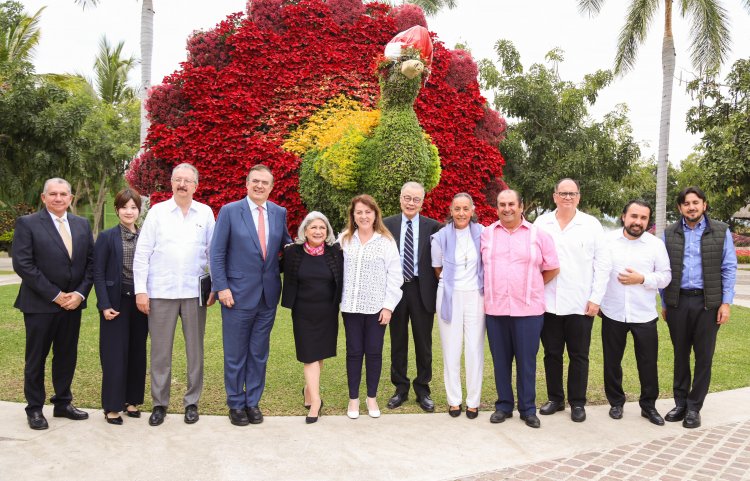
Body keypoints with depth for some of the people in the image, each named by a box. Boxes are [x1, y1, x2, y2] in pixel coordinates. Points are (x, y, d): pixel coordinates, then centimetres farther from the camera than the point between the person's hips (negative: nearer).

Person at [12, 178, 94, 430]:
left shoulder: (82, 224, 8)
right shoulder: (27, 223, -6)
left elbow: (90, 262, 8)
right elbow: (22, 264, -13)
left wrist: (80, 293, -6)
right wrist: (55, 295, -15)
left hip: (72, 303, 4)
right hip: (40, 305, -4)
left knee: (67, 356, 13)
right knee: (36, 359, 7)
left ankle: (63, 403, 27)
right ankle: (34, 409, 21)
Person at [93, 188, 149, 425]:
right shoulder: (107, 237, -2)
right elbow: (98, 273, -5)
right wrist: (105, 304, -12)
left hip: (140, 302, 3)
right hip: (116, 302, -3)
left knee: (137, 352, 9)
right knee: (115, 354, 1)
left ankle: (132, 400, 22)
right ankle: (112, 406, 11)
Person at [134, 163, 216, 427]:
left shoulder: (205, 213, 4)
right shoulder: (157, 212, 2)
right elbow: (142, 254, 1)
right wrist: (141, 290, -4)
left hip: (194, 293, 1)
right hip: (160, 293, 0)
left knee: (195, 350, 8)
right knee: (160, 351, 6)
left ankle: (192, 402, 21)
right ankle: (160, 403, 19)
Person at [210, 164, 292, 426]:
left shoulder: (279, 213, 5)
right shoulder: (230, 211, -5)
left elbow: (286, 244, 18)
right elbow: (217, 253, -6)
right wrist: (222, 287, -12)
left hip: (268, 296, 3)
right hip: (238, 295, -3)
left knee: (259, 353, 13)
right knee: (235, 354, 7)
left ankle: (253, 402, 26)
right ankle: (236, 404, 22)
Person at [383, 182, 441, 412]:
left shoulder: (433, 227, -1)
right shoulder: (387, 224, 2)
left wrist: (437, 288, -7)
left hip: (422, 290, -1)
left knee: (423, 343, 8)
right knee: (398, 341, 11)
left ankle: (422, 390, 23)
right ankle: (400, 389, 25)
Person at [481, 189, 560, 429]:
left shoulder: (538, 234, 2)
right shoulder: (486, 234, 6)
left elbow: (553, 268, 8)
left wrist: (531, 287, 9)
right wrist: (491, 289, 7)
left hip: (528, 309, -1)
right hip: (495, 308, 2)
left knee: (526, 361, 4)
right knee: (500, 360, 9)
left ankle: (528, 409, 17)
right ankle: (503, 405, 22)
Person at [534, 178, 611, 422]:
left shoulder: (591, 225, 1)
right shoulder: (541, 224, 4)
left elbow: (603, 264, 1)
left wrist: (596, 298, -5)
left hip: (580, 305, -1)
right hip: (548, 303, 1)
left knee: (578, 356, 7)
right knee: (552, 354, 11)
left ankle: (577, 402, 19)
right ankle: (555, 398, 24)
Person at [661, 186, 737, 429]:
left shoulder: (721, 231, 2)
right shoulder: (670, 234, 6)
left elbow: (729, 269, 1)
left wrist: (726, 303, -6)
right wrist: (665, 304, 5)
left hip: (708, 303, -1)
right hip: (678, 302, 1)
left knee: (704, 357, 4)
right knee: (680, 355, 10)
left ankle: (694, 407, 14)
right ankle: (680, 403, 21)